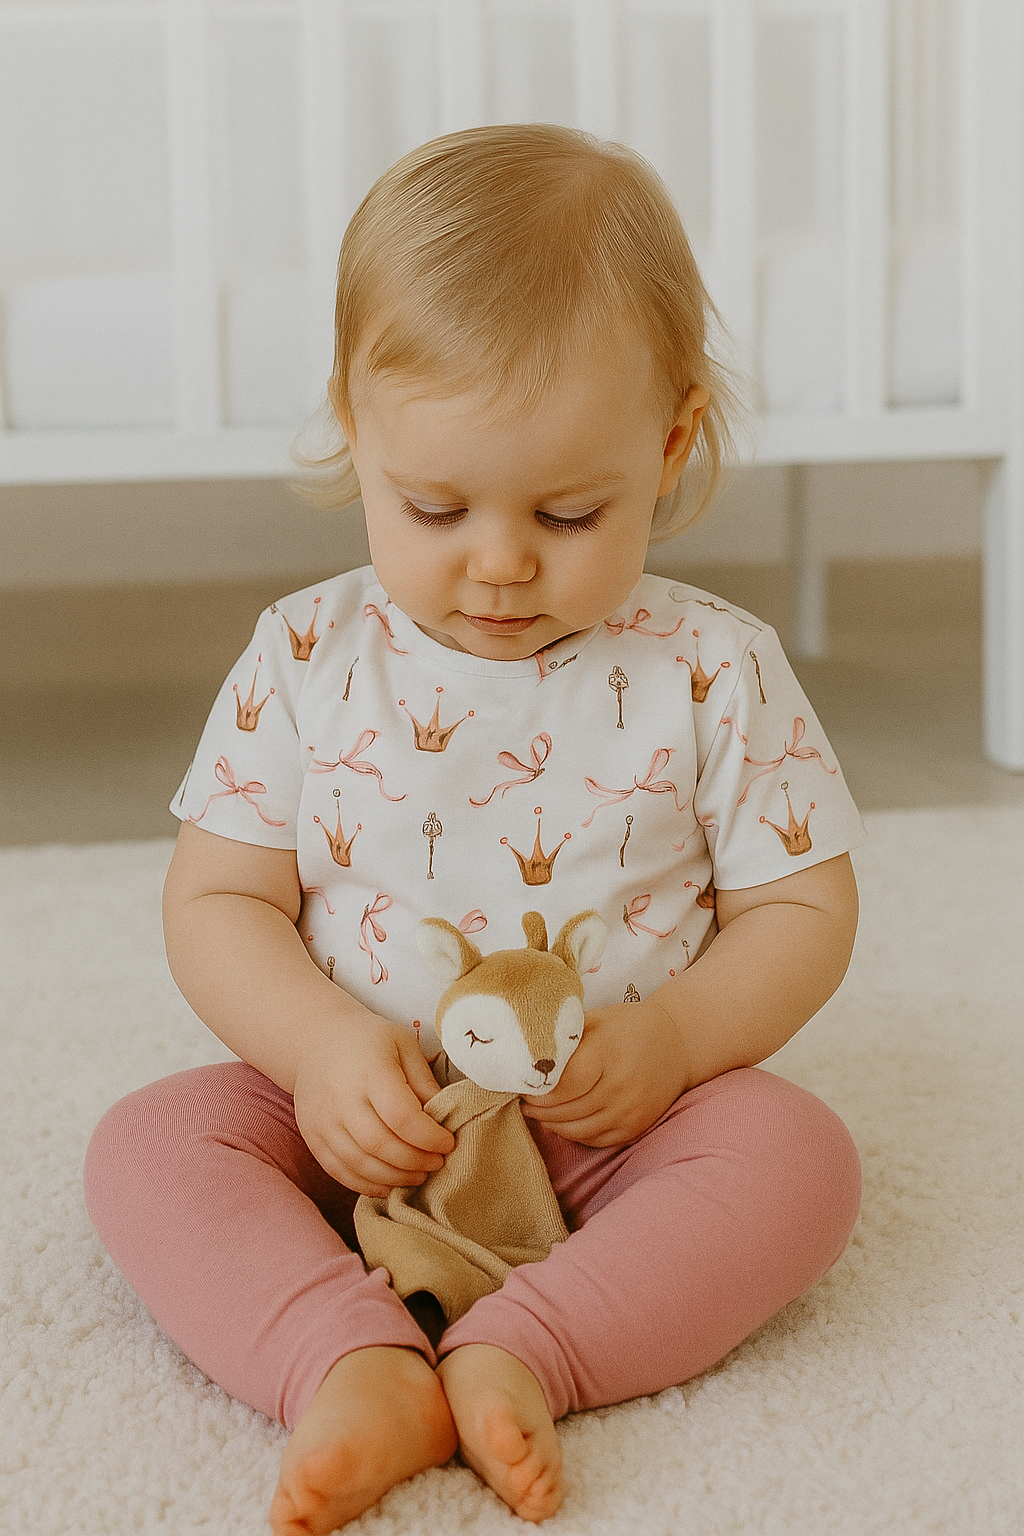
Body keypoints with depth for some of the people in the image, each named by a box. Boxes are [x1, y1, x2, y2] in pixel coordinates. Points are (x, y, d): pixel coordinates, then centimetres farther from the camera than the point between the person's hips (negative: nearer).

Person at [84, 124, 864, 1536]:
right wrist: (321, 1045, -20)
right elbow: (216, 902, 0)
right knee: (149, 1141, -20)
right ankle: (356, 1361, -39)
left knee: (798, 1151, -27)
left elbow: (802, 909, -1)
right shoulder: (306, 662, -3)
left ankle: (517, 1352, -37)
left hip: (618, 1133, -1)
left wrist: (674, 1038, -20)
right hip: (360, 1120, 1)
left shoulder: (715, 670, -5)